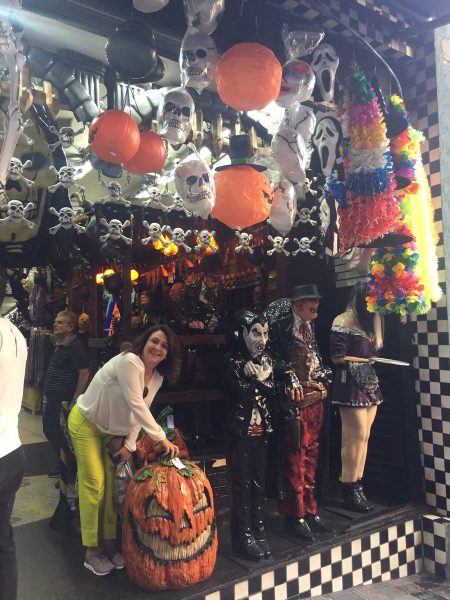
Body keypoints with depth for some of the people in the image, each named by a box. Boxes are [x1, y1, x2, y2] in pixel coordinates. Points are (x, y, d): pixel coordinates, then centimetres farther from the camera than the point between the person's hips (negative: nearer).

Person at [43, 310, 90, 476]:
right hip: (53, 400, 10)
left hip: (64, 401, -10)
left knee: (62, 436, 0)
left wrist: (74, 402, -23)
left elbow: (84, 374, -22)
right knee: (50, 430, 18)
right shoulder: (60, 346, 12)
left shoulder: (76, 348, -19)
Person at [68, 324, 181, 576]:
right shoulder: (128, 362, -31)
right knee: (94, 484, -5)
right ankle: (92, 551, 9)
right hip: (86, 424, -7)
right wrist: (161, 438, -33)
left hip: (112, 430, 7)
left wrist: (130, 444, -7)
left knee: (111, 484, 10)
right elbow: (136, 406, -34)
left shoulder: (158, 376, -6)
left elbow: (140, 411, -1)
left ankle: (109, 542, 24)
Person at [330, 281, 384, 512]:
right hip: (350, 386, -8)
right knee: (356, 437, -6)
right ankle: (349, 491, 4)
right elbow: (338, 357, -15)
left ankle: (356, 486, 17)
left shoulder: (369, 322, 17)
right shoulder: (343, 322, -10)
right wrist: (365, 360, -14)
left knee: (363, 437, 9)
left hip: (369, 385, 8)